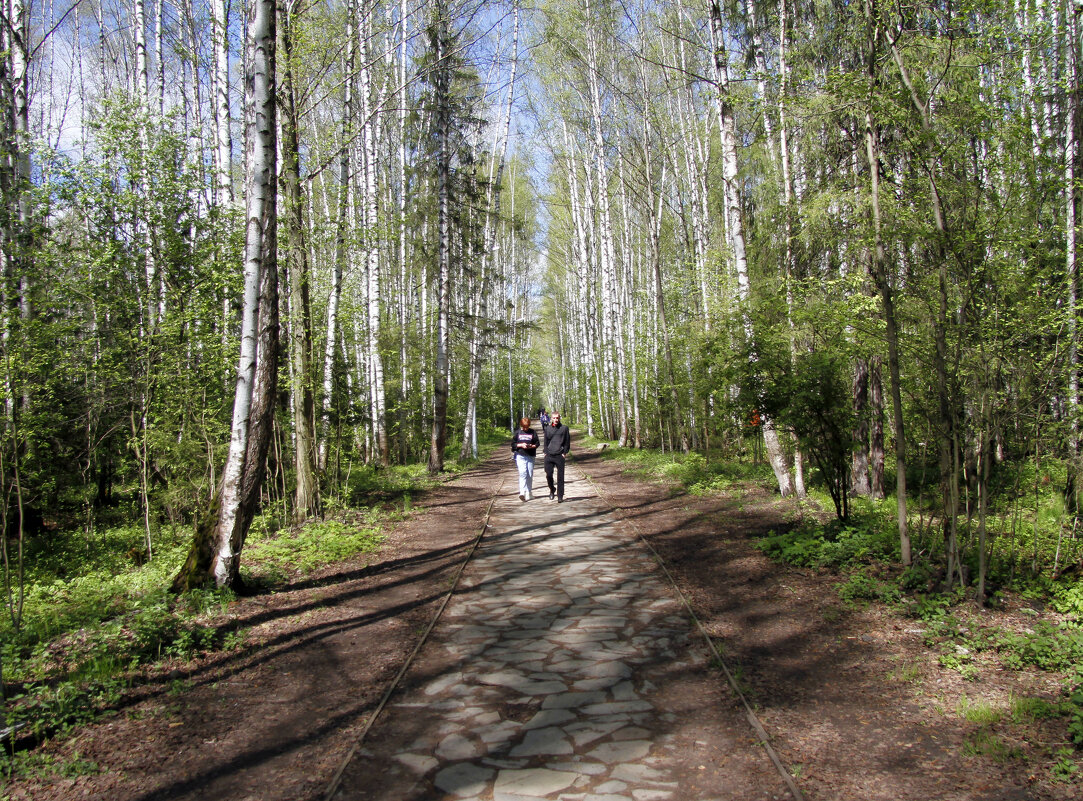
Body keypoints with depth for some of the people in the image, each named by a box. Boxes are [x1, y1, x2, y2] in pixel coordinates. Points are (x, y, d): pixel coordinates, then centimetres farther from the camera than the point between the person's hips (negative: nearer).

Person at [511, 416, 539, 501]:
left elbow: (537, 443, 7)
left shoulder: (533, 432, 5)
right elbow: (513, 444, 6)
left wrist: (532, 446, -13)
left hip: (530, 456, 2)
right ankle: (522, 492, -24)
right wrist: (521, 445, -10)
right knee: (523, 473, -17)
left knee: (530, 475, 7)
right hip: (520, 456, -2)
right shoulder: (518, 432, 6)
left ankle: (529, 493, 20)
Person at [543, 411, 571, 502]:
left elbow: (567, 442, 5)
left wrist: (565, 453, -3)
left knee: (560, 477, 0)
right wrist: (546, 452, 6)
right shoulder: (547, 428, 9)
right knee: (548, 475, -3)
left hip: (560, 456, -2)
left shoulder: (564, 428, 3)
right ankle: (552, 490, 25)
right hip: (549, 456, 2)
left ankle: (560, 497, 6)